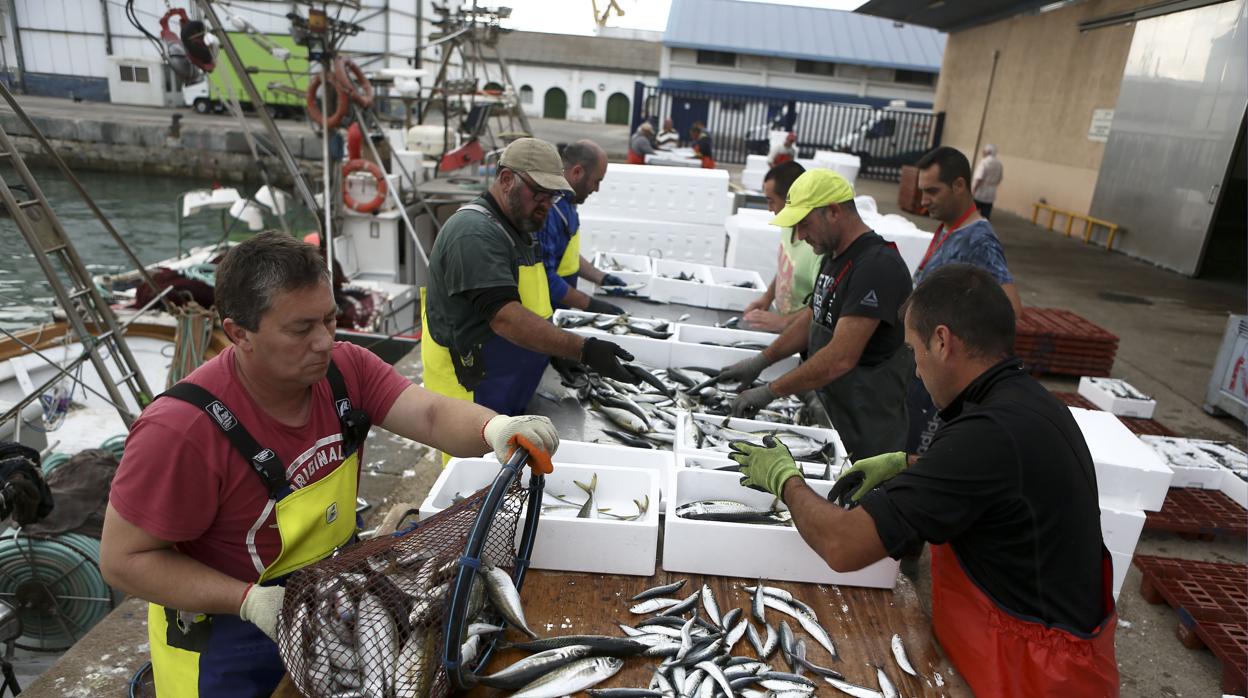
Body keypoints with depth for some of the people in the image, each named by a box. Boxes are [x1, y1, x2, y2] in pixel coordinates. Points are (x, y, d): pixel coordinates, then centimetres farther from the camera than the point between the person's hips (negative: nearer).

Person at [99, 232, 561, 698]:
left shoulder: (344, 367, -15)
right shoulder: (181, 430, -29)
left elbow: (432, 414, -23)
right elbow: (124, 559, -20)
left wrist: (493, 428, -44)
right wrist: (249, 600, -30)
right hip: (227, 638, -5)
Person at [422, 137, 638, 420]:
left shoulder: (518, 229, 13)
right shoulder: (475, 233, -20)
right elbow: (505, 317, -31)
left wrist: (561, 352, 10)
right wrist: (583, 350, -35)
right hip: (472, 401, -9)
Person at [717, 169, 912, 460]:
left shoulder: (878, 266, -22)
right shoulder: (834, 255, 9)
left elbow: (841, 359, -27)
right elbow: (813, 318, 19)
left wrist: (770, 391, -21)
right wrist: (761, 360, 8)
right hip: (827, 411, 8)